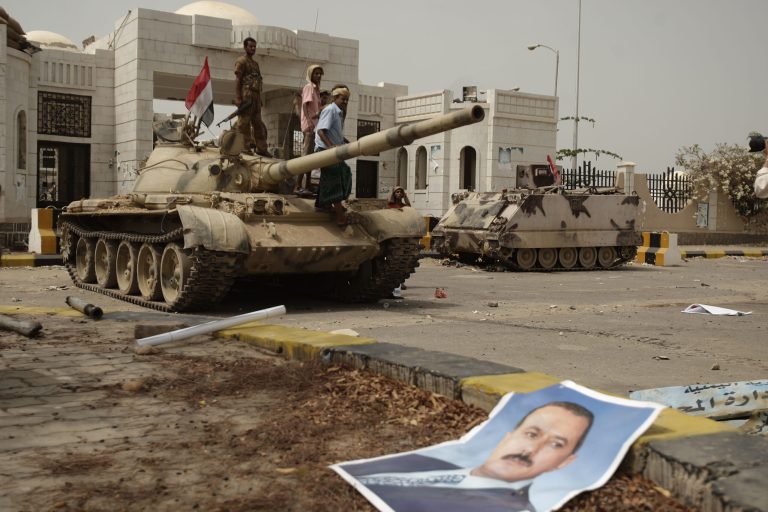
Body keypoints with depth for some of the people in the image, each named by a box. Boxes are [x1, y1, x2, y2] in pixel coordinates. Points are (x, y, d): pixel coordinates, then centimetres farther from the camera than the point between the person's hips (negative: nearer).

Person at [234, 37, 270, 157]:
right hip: (246, 96, -9)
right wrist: (238, 98, -18)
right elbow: (237, 80, -9)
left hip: (256, 96, 9)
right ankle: (245, 146, -7)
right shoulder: (241, 61, -1)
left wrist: (260, 99, 18)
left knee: (258, 124, 8)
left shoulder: (255, 63, 24)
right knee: (244, 123, -8)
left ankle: (261, 148, 11)